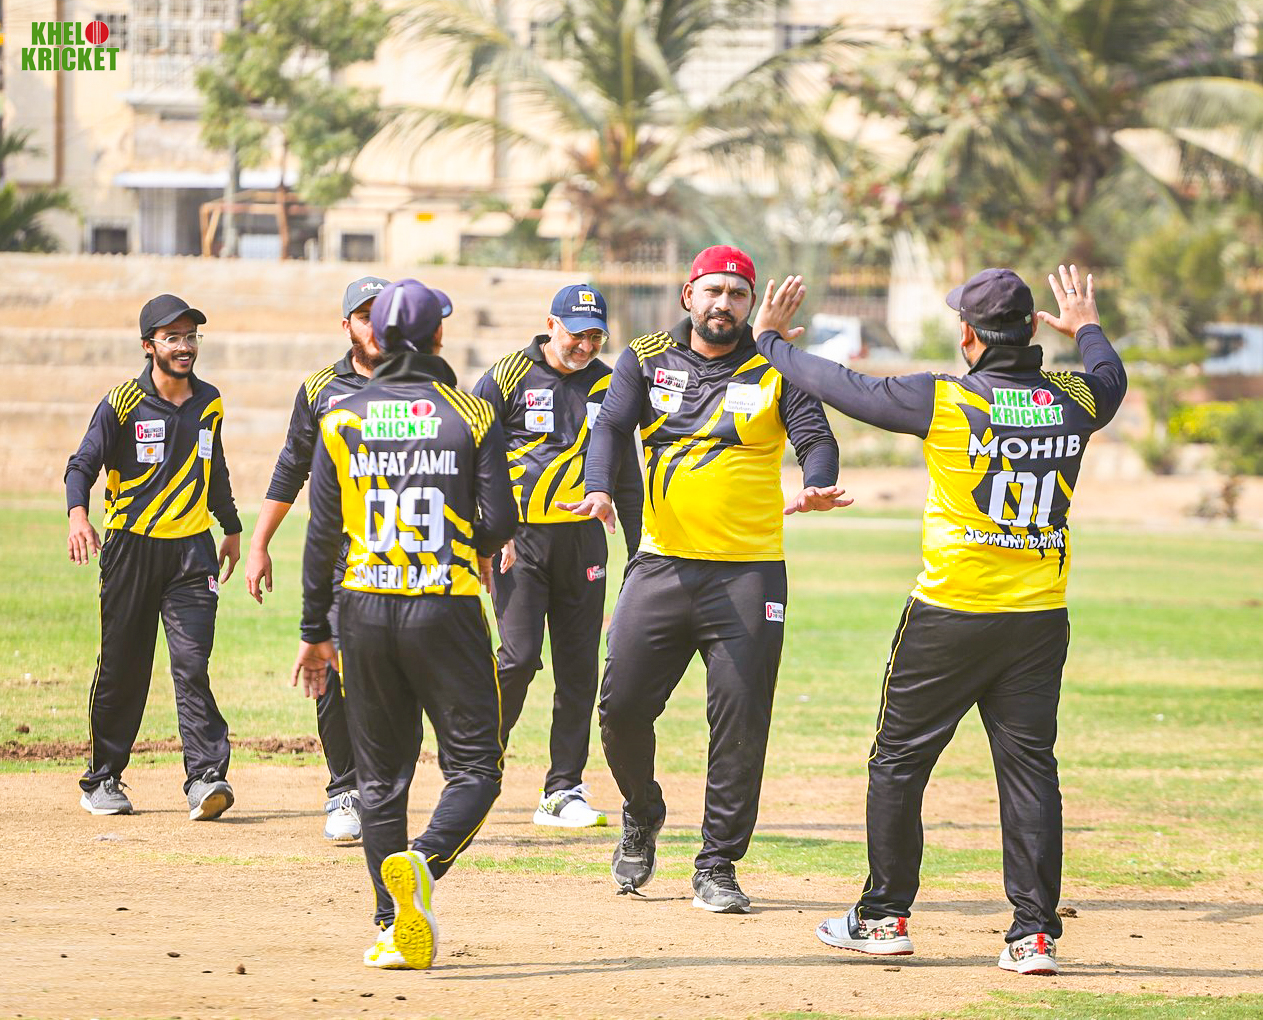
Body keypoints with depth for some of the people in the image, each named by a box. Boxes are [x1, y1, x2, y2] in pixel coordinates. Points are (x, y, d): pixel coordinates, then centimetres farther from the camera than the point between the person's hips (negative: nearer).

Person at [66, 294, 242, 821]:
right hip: (131, 548, -2)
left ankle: (206, 777, -17)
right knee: (121, 668, 4)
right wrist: (78, 513, -28)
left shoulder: (209, 404, 10)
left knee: (192, 664, -11)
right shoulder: (122, 404, -5)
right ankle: (102, 779, 17)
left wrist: (232, 529, 30)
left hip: (192, 550, 2)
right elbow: (83, 464, -10)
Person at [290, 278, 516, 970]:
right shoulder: (471, 417, -1)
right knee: (475, 765, 3)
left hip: (364, 611, 2)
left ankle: (395, 929, 6)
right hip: (446, 609, -2)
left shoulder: (342, 420, 4)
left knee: (380, 776, 11)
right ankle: (423, 863, -25)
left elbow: (322, 536, 3)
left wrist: (314, 634, 10)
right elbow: (500, 523, -5)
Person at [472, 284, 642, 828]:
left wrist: (640, 553, 13)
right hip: (520, 537, -4)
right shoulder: (508, 377, -3)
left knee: (579, 665, 2)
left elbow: (626, 476, 17)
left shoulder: (608, 385, 10)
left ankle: (563, 791, 8)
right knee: (518, 657, -14)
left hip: (583, 538, 4)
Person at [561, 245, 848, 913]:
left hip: (749, 574, -1)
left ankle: (717, 866, 5)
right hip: (661, 562, 2)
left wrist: (815, 488, -29)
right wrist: (599, 490, -24)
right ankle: (642, 821, 26)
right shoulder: (646, 361, 8)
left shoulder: (775, 371, 4)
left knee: (740, 719, -5)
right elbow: (611, 427, -3)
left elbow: (816, 438, -6)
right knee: (621, 706, -1)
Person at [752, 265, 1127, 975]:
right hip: (1041, 619, 4)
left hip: (950, 617, -4)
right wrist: (1086, 326, 45)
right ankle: (1036, 933, 0)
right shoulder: (1072, 403, 0)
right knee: (1030, 767, 6)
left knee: (900, 761, 10)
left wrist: (772, 338, 13)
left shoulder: (944, 403, -13)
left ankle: (885, 916, 17)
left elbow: (843, 387, -3)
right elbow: (1112, 378, 25)